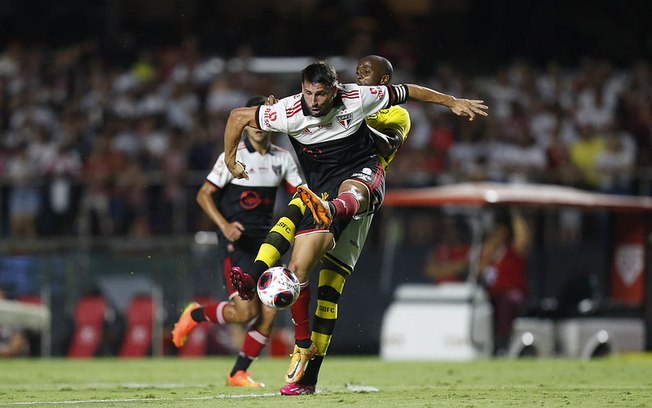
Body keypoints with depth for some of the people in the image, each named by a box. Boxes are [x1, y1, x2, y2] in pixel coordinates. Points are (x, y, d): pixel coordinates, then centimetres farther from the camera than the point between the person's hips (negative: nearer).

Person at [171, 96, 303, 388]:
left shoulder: (282, 158, 7)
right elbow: (204, 194, -7)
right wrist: (224, 225, -22)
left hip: (265, 242, 5)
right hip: (236, 241, -5)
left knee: (268, 314, -4)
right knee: (246, 311, -17)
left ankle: (238, 374, 10)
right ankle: (194, 315, 11)